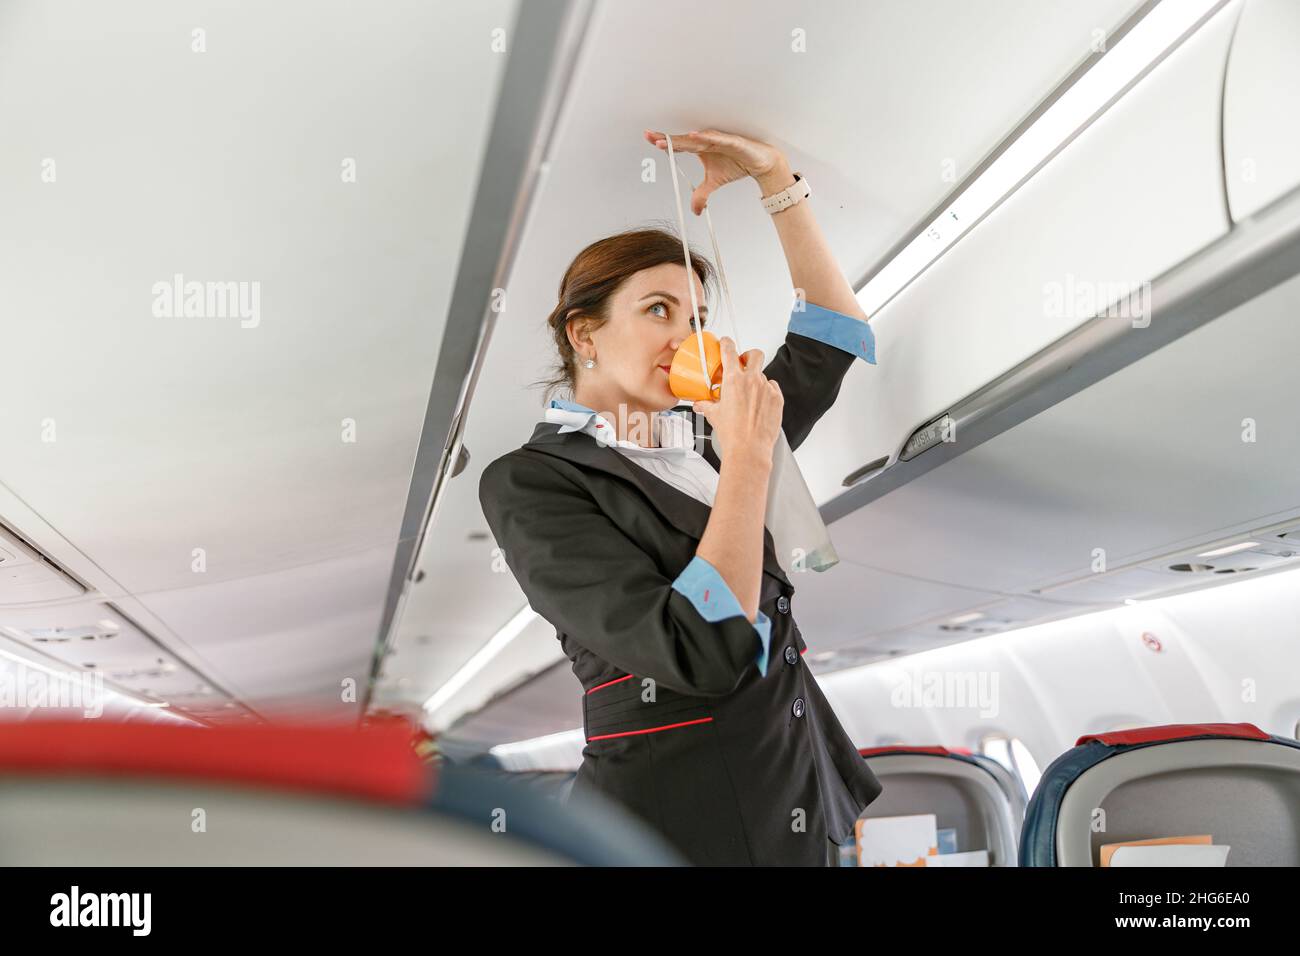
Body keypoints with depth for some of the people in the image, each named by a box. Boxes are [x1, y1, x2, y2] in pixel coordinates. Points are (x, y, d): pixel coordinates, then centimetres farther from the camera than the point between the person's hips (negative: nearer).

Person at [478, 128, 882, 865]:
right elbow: (702, 651, -22)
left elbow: (835, 331, 14)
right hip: (678, 821, -7)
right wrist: (749, 457, -19)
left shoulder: (699, 446, 9)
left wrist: (774, 175, 9)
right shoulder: (530, 483, -11)